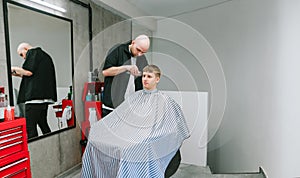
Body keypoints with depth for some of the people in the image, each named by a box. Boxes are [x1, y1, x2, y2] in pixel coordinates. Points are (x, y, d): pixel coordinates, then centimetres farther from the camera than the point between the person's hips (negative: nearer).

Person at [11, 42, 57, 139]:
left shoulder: (33, 52, 0)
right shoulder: (44, 55, 25)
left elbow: (29, 72, -12)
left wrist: (15, 68, 5)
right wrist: (20, 74, 24)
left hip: (35, 95, -9)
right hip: (45, 96, 9)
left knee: (30, 127, -8)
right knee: (43, 124, 15)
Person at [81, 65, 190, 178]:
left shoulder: (164, 101, 1)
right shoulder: (135, 97, 17)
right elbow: (114, 117, 19)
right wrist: (97, 126, 13)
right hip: (128, 136, 5)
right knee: (95, 141, -13)